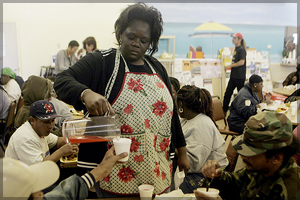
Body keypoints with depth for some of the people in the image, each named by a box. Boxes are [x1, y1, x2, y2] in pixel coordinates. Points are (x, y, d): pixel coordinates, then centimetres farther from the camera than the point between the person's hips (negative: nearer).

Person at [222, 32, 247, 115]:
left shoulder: (241, 49, -11)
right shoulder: (236, 49, 15)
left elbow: (242, 62, -21)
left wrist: (230, 66, -17)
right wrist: (228, 67, 15)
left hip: (240, 77, -9)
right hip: (233, 76, 9)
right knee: (227, 94, 7)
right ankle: (224, 111, 12)